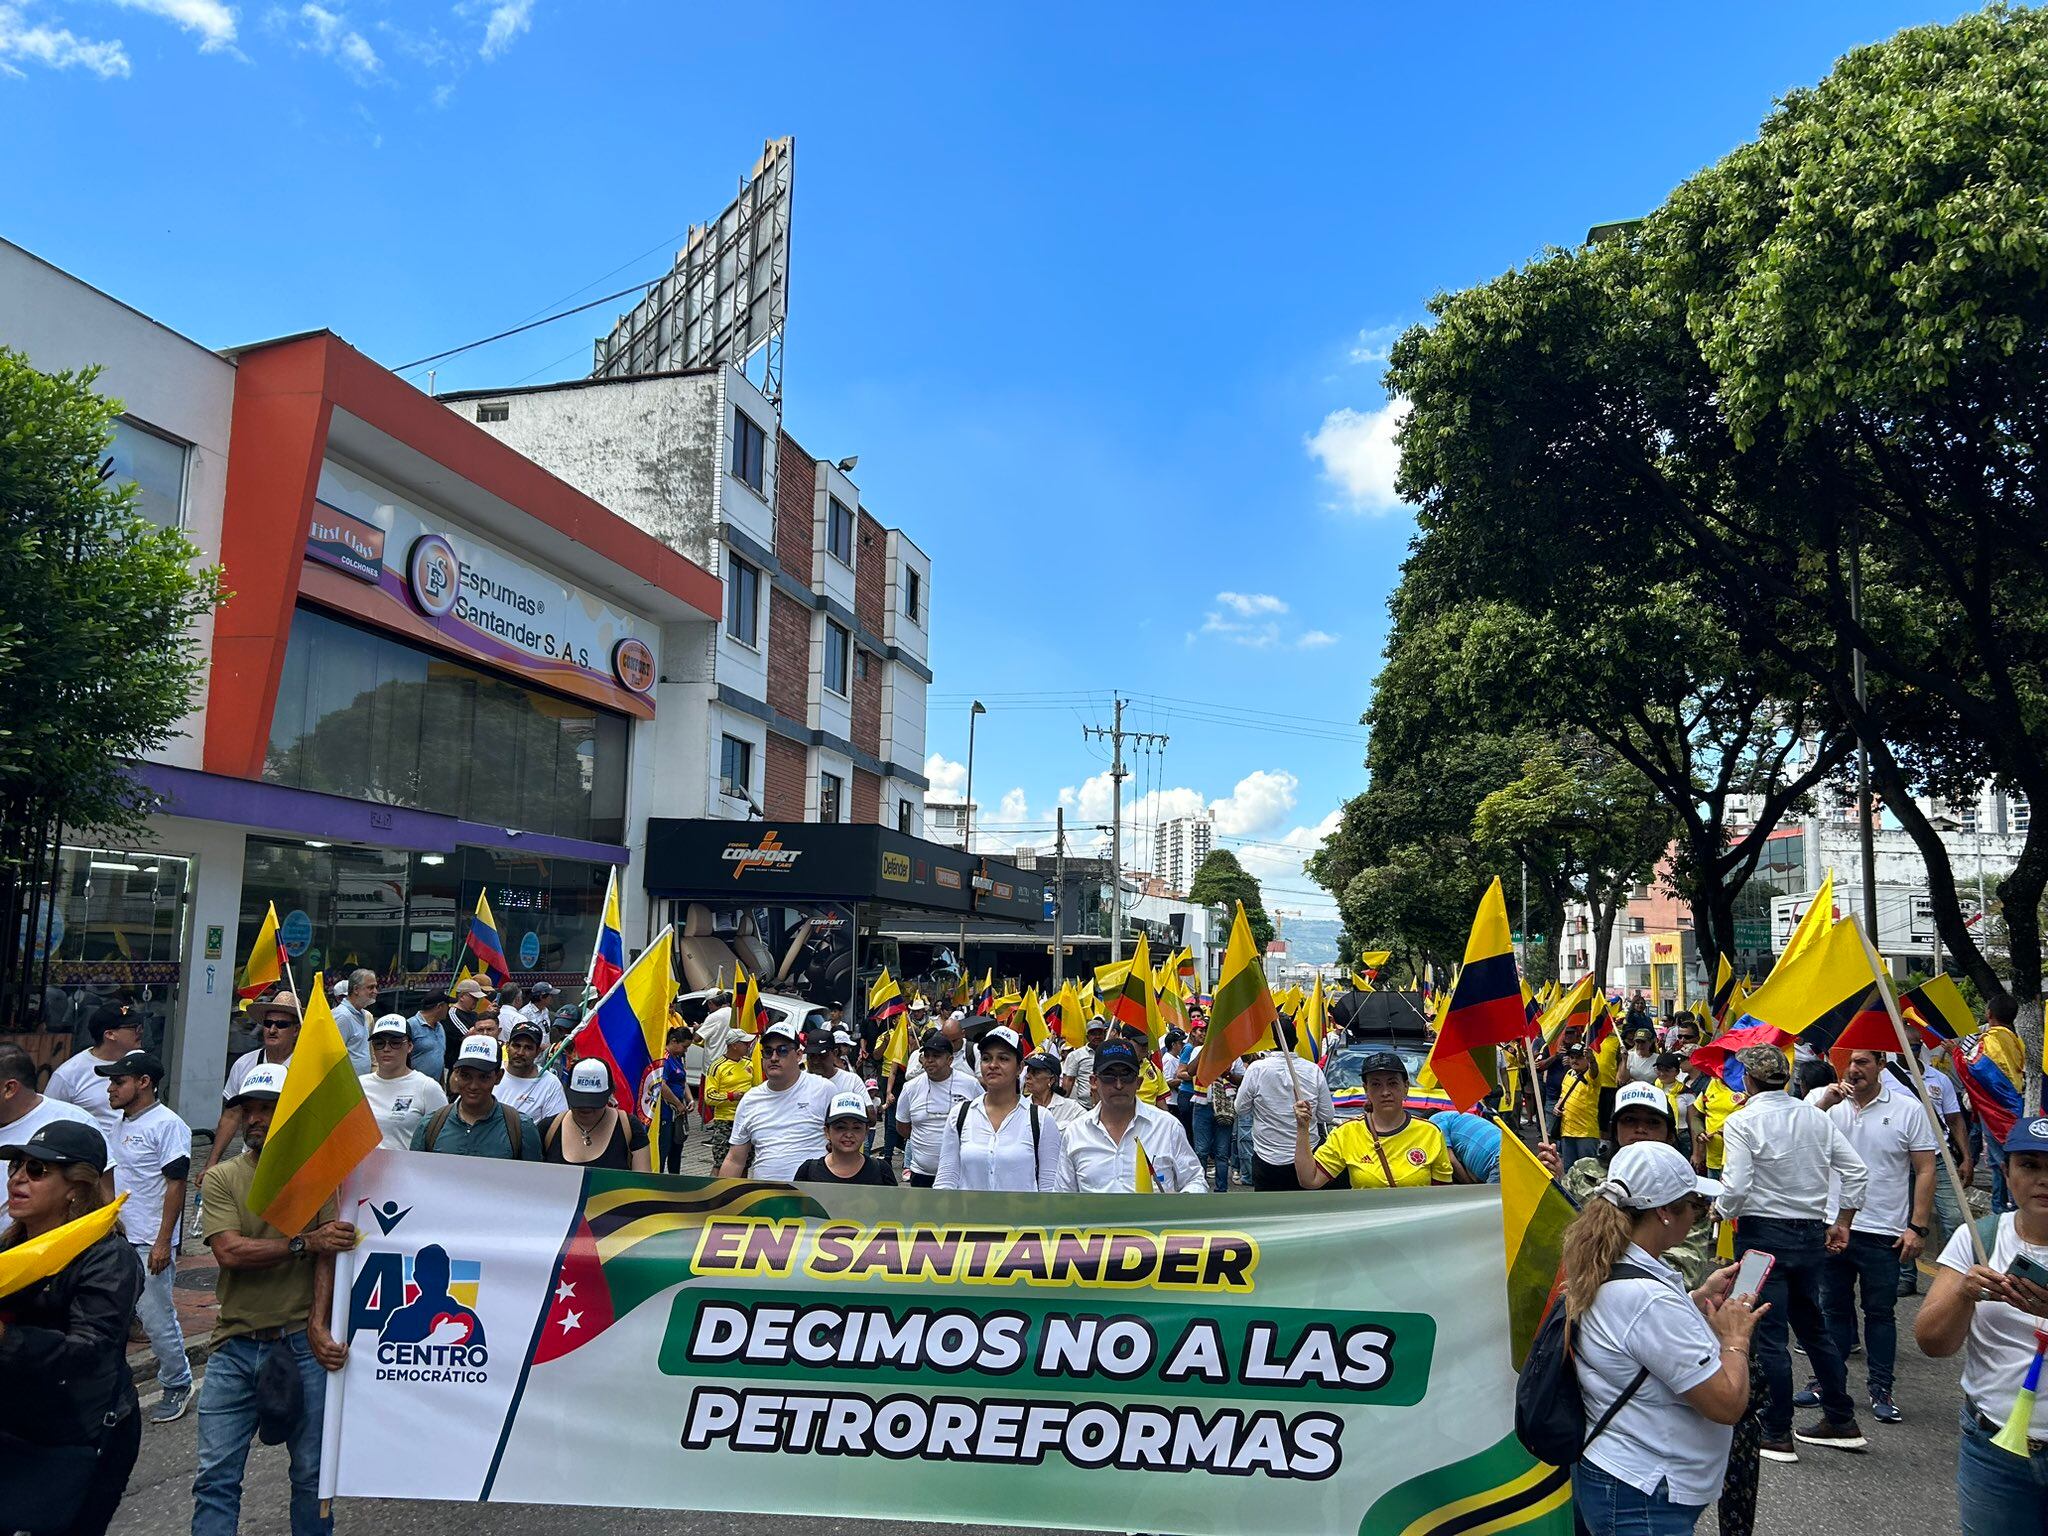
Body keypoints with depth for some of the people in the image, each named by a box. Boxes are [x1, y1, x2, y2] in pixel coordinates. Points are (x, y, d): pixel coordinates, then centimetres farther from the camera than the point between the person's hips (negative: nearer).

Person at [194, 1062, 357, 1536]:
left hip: (302, 1342, -1)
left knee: (313, 1474, 8)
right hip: (236, 1345, 1)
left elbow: (330, 1254, -8)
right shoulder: (222, 1178, 3)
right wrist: (305, 1243, -19)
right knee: (215, 1476, 4)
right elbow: (230, 1251, -11)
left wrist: (318, 1327, -18)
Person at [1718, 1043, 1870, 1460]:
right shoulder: (1815, 1117, 5)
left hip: (1764, 1234, -6)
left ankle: (1777, 1435, 9)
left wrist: (1723, 1212, 0)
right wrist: (1842, 1223, 14)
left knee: (1769, 1335, 1)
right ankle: (1841, 1421, 29)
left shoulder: (1742, 1121, -13)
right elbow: (1857, 1171, 6)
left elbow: (1736, 1187, -20)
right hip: (1811, 1233, 6)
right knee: (1814, 1327, 20)